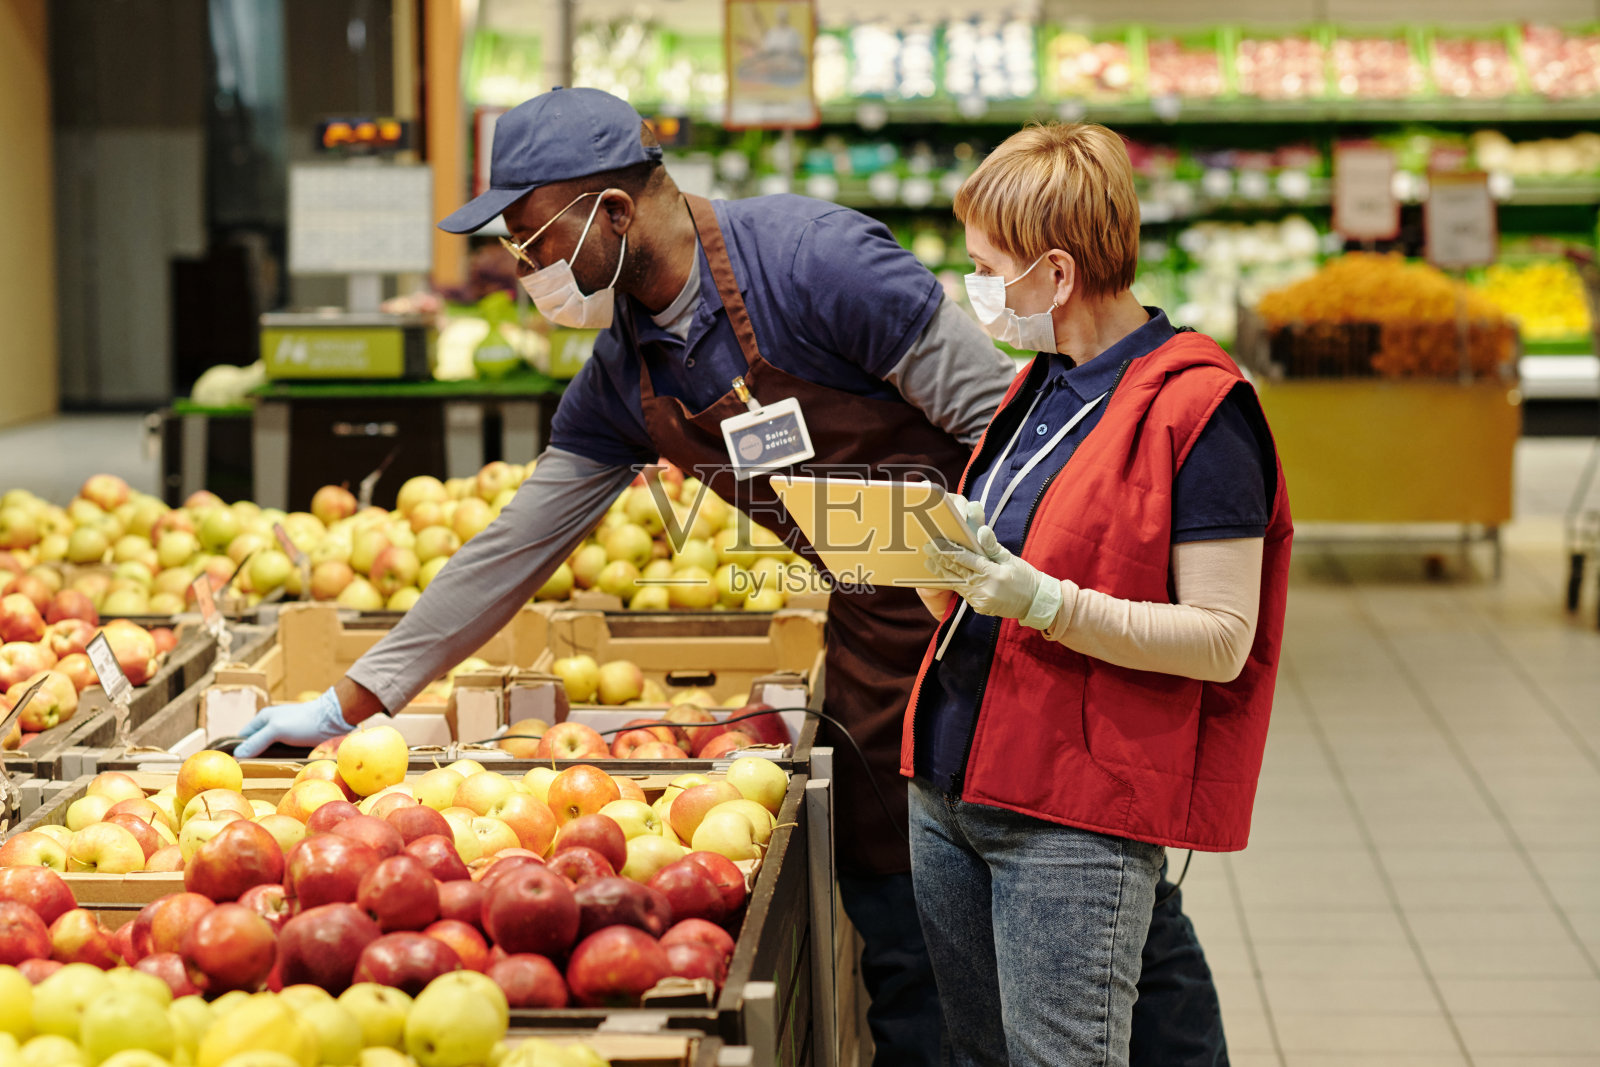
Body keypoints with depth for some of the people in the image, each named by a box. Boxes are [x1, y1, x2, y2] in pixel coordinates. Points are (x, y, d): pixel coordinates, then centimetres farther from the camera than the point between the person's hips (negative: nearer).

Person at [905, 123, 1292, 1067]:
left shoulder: (1198, 412, -12)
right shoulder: (1038, 389, 16)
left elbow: (1221, 642, -17)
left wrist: (1040, 600, -24)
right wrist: (932, 567, -1)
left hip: (1076, 818, -8)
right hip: (950, 789, 9)